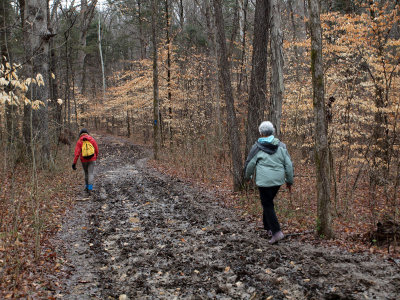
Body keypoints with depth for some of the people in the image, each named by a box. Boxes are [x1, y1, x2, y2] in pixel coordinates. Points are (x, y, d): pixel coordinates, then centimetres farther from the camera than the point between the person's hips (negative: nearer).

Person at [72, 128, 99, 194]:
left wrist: (74, 163, -9)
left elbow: (77, 153, -12)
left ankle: (87, 186, 29)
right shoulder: (92, 139, -2)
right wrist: (96, 156, 22)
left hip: (84, 160, 1)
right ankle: (90, 189, -14)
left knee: (86, 173, 21)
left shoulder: (79, 141, -5)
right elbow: (96, 149, 2)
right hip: (92, 159, -1)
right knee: (90, 173, -2)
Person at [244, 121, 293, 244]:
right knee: (268, 202, 21)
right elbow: (288, 164, 6)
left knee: (268, 205, 0)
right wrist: (289, 181, 14)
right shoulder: (281, 146, 5)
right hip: (278, 180, 5)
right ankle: (268, 227, 28)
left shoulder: (257, 147, -6)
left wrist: (247, 176, 20)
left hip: (264, 181, -5)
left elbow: (250, 164, 1)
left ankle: (276, 232, -9)